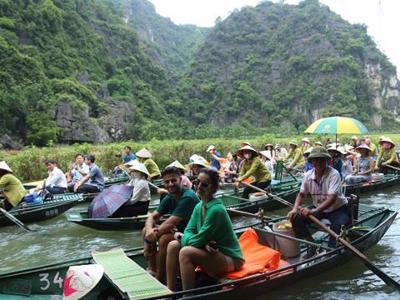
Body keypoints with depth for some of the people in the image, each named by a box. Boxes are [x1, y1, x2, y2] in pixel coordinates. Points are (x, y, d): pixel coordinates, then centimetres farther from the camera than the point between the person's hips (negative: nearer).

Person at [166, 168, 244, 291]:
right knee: (173, 246, -6)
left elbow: (197, 241, -24)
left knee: (185, 252, -28)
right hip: (212, 250, 8)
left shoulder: (216, 210, -25)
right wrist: (203, 243, -19)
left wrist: (181, 237, -5)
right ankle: (170, 292, 2)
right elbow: (189, 231, 1)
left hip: (230, 258, -8)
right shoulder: (199, 206, 2)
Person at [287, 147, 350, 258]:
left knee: (339, 225, -35)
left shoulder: (334, 174, -24)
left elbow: (332, 198, -33)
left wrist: (313, 211, -45)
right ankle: (313, 247, 3)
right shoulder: (308, 175, -8)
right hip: (318, 208, 5)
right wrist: (295, 209, -16)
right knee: (296, 219, -15)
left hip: (337, 208, -4)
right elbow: (301, 194, 3)